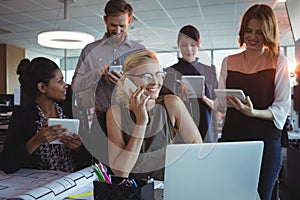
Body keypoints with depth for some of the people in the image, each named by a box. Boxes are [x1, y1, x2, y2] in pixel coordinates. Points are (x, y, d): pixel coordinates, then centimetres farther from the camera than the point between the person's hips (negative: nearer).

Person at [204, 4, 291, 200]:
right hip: (231, 136, 3)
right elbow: (221, 104, 10)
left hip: (265, 140, -2)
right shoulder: (229, 62, 9)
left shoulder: (278, 61, 1)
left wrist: (252, 112, -21)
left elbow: (282, 108, -5)